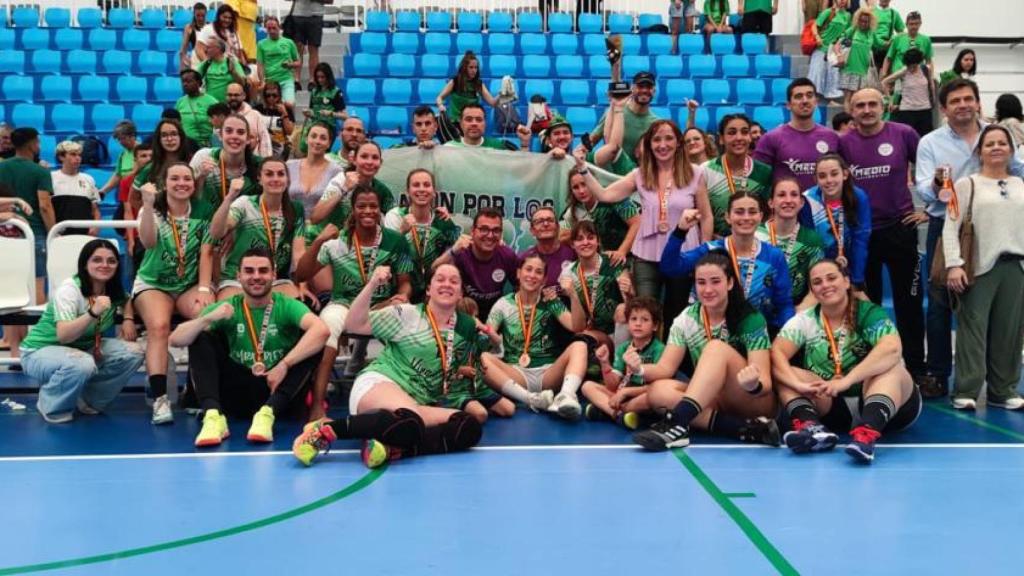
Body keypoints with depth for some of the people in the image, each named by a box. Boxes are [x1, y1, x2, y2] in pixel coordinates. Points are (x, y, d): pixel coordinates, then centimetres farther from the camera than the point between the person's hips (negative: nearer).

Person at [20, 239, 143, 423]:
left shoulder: (113, 290, -5)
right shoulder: (69, 289, -24)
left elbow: (126, 300, 22)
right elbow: (63, 336, -36)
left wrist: (128, 319, -1)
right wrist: (93, 312, -51)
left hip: (84, 348, 7)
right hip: (41, 351, -7)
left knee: (133, 354, -13)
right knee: (82, 365, -39)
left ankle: (88, 400, 3)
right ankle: (52, 406, -9)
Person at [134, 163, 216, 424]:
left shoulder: (204, 210, 4)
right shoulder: (154, 210, 0)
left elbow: (206, 253, -1)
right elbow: (148, 242, -21)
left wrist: (204, 289, -12)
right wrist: (148, 204, -32)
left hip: (192, 283, 1)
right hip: (153, 284, -1)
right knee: (159, 325, -32)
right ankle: (159, 398, -35)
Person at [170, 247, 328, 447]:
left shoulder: (286, 306, -6)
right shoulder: (228, 308, 0)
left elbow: (321, 330, -28)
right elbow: (176, 339, -10)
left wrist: (284, 365, -34)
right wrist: (208, 318, -29)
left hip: (278, 390, -2)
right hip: (238, 393, 2)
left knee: (311, 341, -23)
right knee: (200, 338, -13)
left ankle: (267, 413, -34)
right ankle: (213, 415, -31)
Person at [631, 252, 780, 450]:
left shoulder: (751, 320, -12)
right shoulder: (686, 320, 0)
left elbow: (765, 382, -18)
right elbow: (666, 368, -5)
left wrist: (753, 384, -42)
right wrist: (641, 369, -27)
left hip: (754, 402, -4)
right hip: (709, 401, 5)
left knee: (716, 348, -29)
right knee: (658, 390, -25)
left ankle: (677, 423, -47)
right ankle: (745, 428, -33)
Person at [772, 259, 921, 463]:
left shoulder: (870, 313, -11)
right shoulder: (804, 321, 0)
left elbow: (892, 349, -31)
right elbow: (776, 354, -15)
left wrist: (846, 381, -42)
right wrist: (799, 384, -35)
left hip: (878, 401, -3)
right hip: (833, 406, 3)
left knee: (888, 368, -32)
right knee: (784, 373, -15)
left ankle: (867, 434, -54)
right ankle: (814, 427, -41)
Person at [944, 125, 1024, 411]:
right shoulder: (967, 184, 2)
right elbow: (950, 227, -4)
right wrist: (954, 264, -15)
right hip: (980, 267, -4)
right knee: (973, 327, -5)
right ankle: (965, 391, 1)